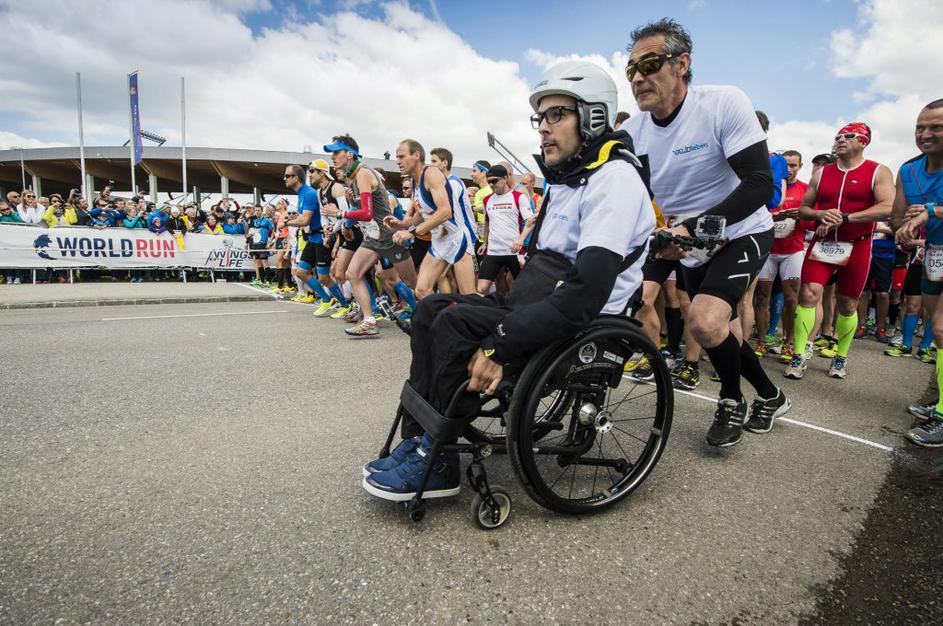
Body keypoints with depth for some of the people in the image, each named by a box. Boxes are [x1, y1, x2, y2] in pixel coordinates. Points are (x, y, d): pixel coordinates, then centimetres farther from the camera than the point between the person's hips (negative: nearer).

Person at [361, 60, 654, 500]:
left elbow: (587, 290, -26)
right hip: (544, 305, 10)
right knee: (431, 310, -1)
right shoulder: (567, 178, 18)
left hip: (583, 328, -9)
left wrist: (500, 345, -27)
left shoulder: (614, 177, -14)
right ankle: (418, 442, -1)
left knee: (456, 324, -25)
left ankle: (437, 464, -10)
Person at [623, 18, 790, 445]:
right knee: (719, 328, 16)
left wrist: (689, 228, -36)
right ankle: (770, 397, 43)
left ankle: (732, 402, 4)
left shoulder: (724, 104, -21)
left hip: (742, 233, -6)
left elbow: (760, 184, -26)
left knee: (704, 321, -27)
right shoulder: (633, 131, -8)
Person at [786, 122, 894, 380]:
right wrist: (820, 215, -9)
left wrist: (844, 218, -20)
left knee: (848, 304, 7)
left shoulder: (878, 172, 2)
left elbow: (888, 207, -13)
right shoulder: (821, 174, 12)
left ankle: (841, 358, 22)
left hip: (856, 247, -1)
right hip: (822, 243, 2)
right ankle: (798, 356, -8)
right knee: (808, 294, -13)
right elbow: (803, 208, 13)